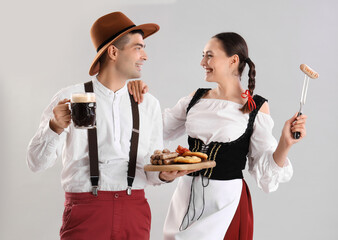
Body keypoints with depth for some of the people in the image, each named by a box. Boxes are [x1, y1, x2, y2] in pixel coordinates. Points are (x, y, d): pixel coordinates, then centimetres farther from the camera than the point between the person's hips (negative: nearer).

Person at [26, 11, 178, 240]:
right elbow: (36, 163, -6)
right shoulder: (71, 98, -3)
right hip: (85, 211, -3)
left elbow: (151, 172, 9)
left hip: (135, 211, 4)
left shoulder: (149, 104, 9)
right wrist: (55, 128, -23)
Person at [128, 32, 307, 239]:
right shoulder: (197, 98, 8)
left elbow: (265, 171, -6)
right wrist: (141, 96, 2)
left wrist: (285, 143, -22)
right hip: (187, 197, 4)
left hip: (226, 201, -4)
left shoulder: (256, 107, -5)